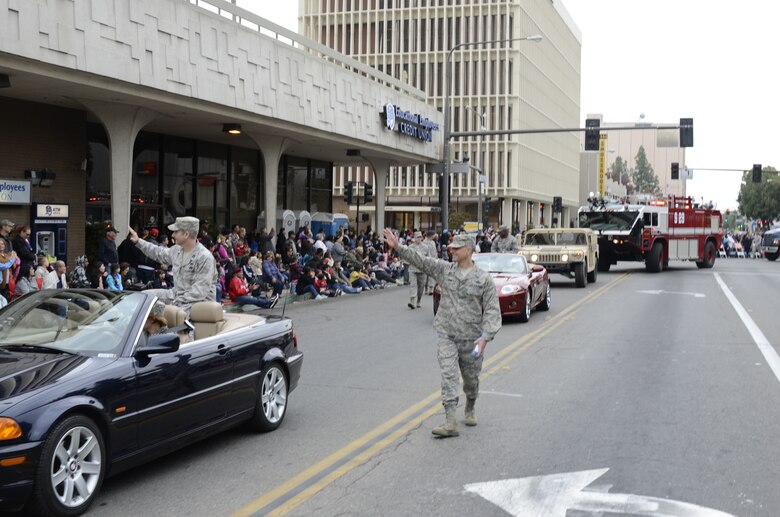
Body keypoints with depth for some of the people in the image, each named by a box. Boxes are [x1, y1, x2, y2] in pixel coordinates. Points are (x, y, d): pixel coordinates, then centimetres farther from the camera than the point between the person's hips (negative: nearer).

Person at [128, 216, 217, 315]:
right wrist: (138, 242, 25)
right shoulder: (177, 249, 6)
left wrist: (177, 302, -26)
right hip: (177, 294, 9)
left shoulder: (205, 257, -20)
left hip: (199, 300, -9)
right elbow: (159, 253, 28)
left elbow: (200, 291, -24)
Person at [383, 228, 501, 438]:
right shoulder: (444, 269, 3)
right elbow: (420, 261, -1)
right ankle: (450, 423, -12)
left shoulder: (484, 278, -5)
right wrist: (398, 247, -14)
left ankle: (470, 410, 40)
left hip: (471, 338, -1)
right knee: (448, 376, -9)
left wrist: (485, 337, -16)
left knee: (471, 379, 14)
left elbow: (492, 310, -6)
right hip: (447, 336, 1)